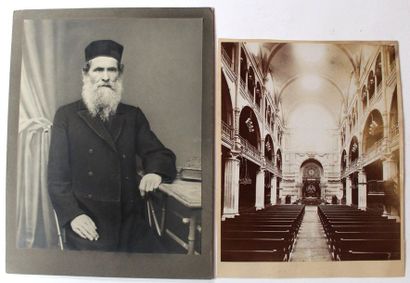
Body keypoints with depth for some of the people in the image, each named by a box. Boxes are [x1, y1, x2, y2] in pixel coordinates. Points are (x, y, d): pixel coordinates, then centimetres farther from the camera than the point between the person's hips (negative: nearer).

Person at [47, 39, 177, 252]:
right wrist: (72, 214, -12)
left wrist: (155, 171, -16)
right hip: (88, 223, -2)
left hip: (130, 221, 3)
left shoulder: (133, 115, 12)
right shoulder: (66, 115, 5)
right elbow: (57, 174, 2)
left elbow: (160, 154, 8)